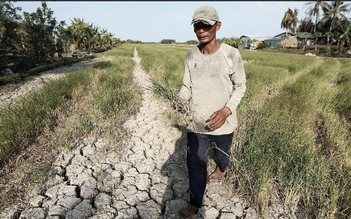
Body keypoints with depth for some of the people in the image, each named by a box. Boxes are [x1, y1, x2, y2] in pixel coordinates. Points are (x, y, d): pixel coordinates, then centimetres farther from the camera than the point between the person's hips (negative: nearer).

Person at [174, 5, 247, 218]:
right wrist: (181, 100, -18)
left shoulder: (231, 54, -14)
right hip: (196, 122, 2)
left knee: (222, 154, 25)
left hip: (223, 122, -1)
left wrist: (227, 110, -20)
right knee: (195, 162, 8)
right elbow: (187, 86, 4)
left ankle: (221, 169, 62)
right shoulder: (190, 56, -5)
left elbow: (240, 85, -5)